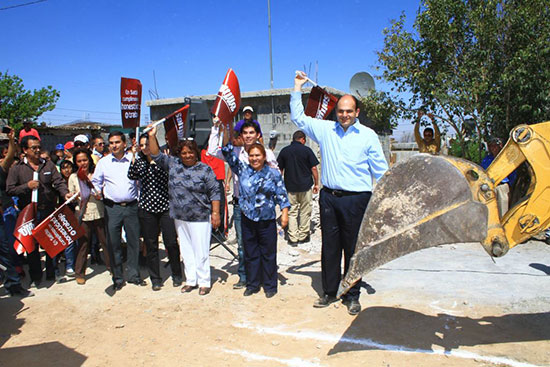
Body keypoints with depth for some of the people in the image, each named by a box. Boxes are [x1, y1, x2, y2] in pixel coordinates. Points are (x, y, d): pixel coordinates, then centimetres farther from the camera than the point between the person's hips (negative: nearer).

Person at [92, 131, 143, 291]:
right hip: (112, 207, 0)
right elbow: (96, 182, 15)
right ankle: (117, 277, 18)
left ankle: (134, 275, 21)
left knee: (133, 241, 6)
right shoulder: (103, 162, 6)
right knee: (113, 243, 4)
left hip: (131, 206, 0)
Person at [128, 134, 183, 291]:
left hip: (166, 206, -2)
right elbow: (132, 176, -8)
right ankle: (155, 279, 19)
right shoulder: (140, 162, 10)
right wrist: (134, 155, -10)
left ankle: (176, 275, 17)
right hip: (146, 207, 2)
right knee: (151, 245, 7)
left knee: (171, 242, -3)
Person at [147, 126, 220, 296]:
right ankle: (190, 280, 26)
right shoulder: (173, 164, 5)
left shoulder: (205, 169, -7)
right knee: (186, 250, 13)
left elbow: (214, 192, -6)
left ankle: (204, 282, 14)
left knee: (201, 251, 0)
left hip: (200, 218, -5)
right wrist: (152, 136, -4)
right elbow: (156, 155, 7)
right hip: (179, 218, 5)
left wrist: (215, 213, -10)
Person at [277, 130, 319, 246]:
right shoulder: (307, 150, -6)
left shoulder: (284, 151, 1)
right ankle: (303, 236, 18)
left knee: (292, 212, 9)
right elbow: (314, 168, -7)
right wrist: (316, 183, 4)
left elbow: (280, 169, 4)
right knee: (305, 212, 11)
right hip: (305, 185, -2)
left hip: (290, 186, 2)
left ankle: (292, 238, 7)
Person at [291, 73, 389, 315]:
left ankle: (352, 296, 20)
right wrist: (297, 88, 12)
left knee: (353, 248, 5)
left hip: (356, 199, -2)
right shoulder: (325, 130, 9)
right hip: (329, 197, 3)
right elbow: (298, 118, 16)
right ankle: (329, 292, 25)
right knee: (329, 247, 10)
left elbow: (380, 171, 4)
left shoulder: (368, 136, 2)